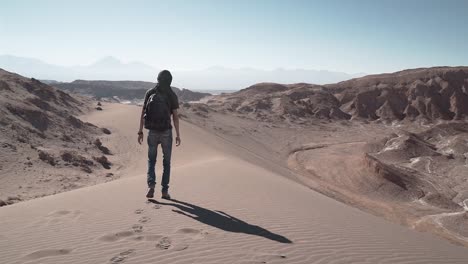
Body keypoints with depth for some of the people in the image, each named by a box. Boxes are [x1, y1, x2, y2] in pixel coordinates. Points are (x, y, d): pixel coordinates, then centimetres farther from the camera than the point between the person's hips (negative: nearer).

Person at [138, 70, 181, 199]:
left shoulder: (149, 93, 3)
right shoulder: (172, 95, -4)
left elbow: (143, 113, 1)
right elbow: (175, 117, -8)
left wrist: (140, 132, 5)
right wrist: (178, 135, -4)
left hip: (152, 132, 2)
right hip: (166, 132, -2)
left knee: (151, 160, 16)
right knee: (166, 162, 10)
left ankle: (151, 185, -4)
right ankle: (165, 191, 7)